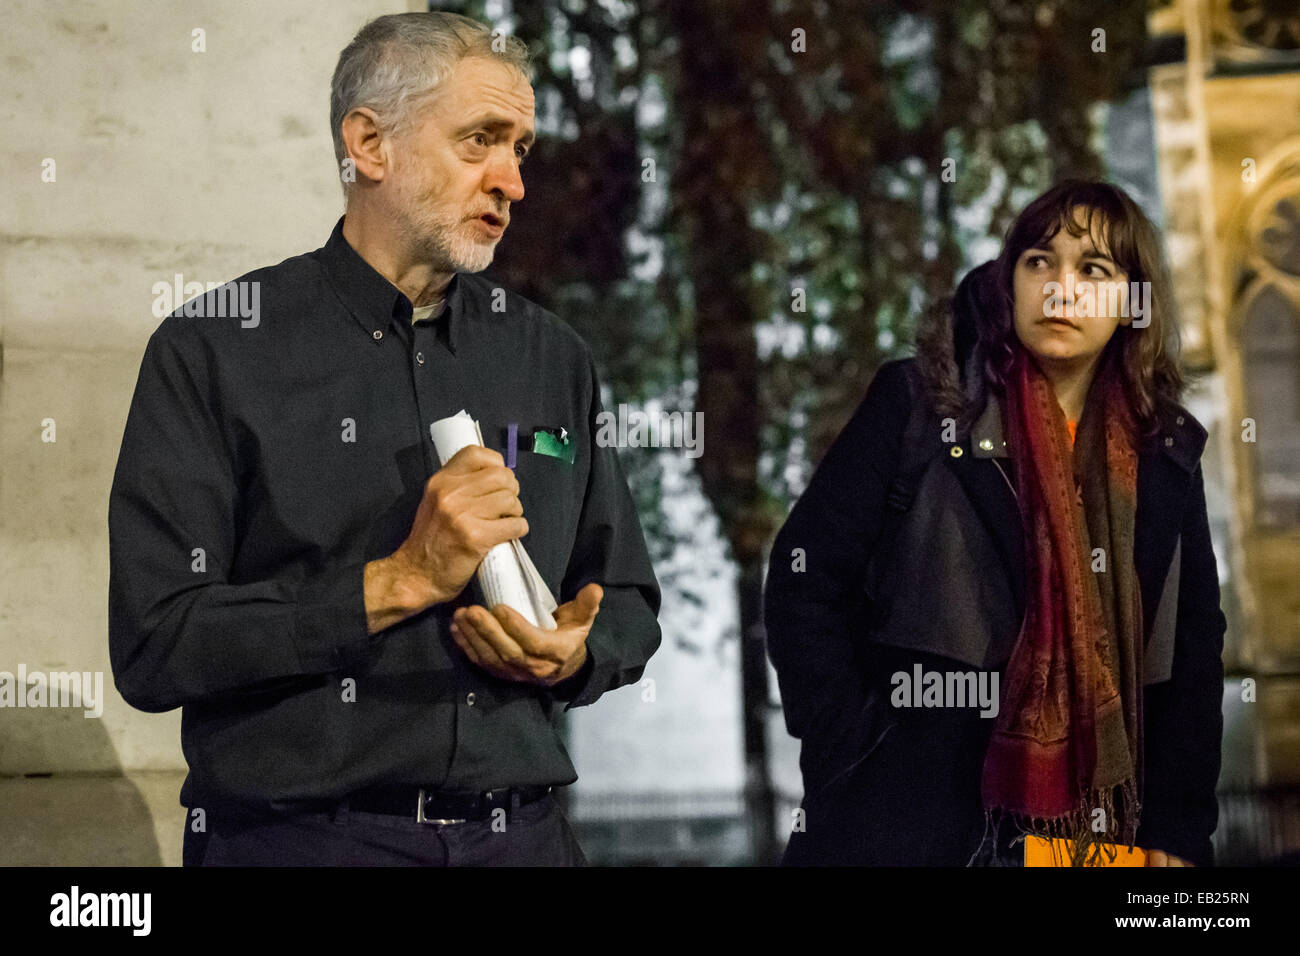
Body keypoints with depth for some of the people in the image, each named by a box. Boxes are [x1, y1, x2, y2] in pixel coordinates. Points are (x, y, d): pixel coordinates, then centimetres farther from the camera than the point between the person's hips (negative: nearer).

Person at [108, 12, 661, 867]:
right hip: (299, 837, -3)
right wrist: (400, 583, -16)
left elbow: (629, 605, 15)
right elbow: (151, 646, -13)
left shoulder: (553, 358, 8)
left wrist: (573, 657, -6)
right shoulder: (213, 353, -6)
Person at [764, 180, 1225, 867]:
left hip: (1094, 829, 3)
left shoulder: (1166, 456, 7)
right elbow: (804, 578, -7)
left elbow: (1193, 651, 9)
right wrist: (850, 754, -11)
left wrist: (1177, 833, 3)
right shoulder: (919, 403, -4)